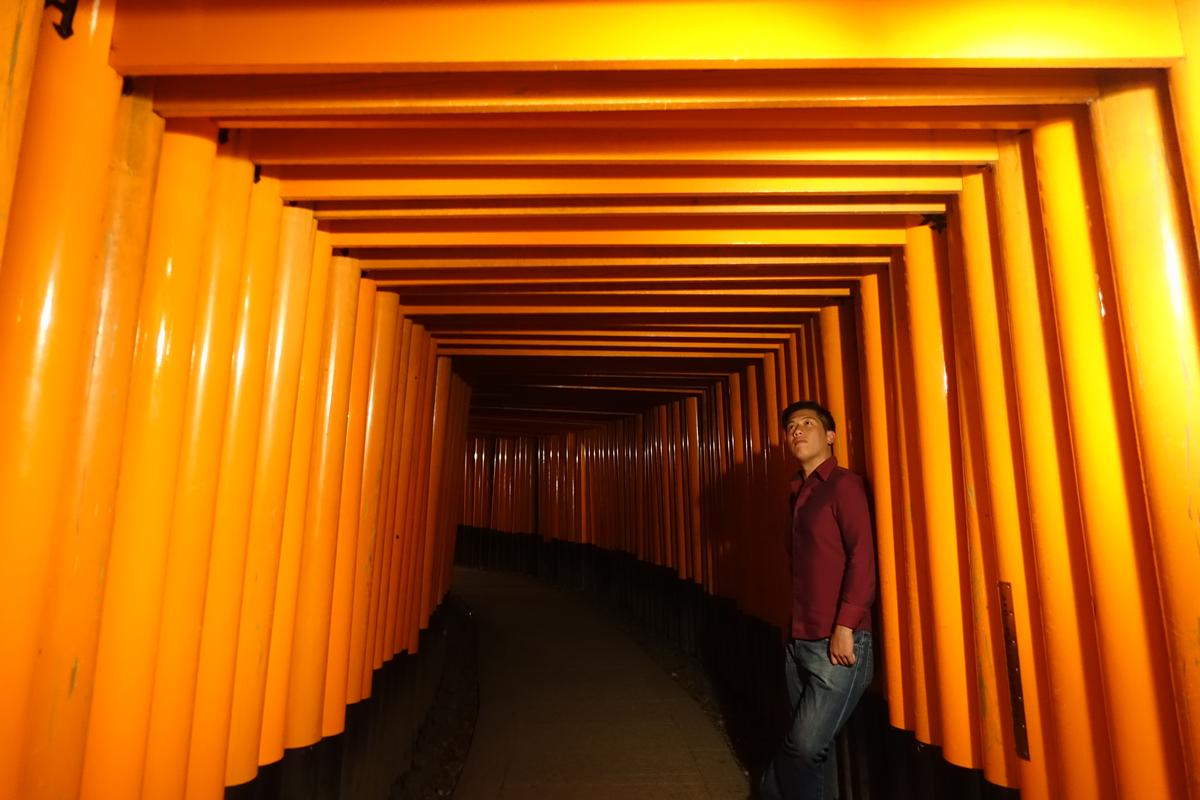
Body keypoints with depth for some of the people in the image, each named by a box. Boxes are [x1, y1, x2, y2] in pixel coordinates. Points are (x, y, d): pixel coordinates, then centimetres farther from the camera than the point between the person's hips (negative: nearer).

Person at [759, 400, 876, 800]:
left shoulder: (843, 484, -7)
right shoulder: (798, 492, 14)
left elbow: (863, 557, -15)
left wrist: (845, 626, -18)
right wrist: (793, 630, 12)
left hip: (836, 644, -7)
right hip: (799, 643, 7)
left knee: (804, 748, -2)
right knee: (814, 748, 13)